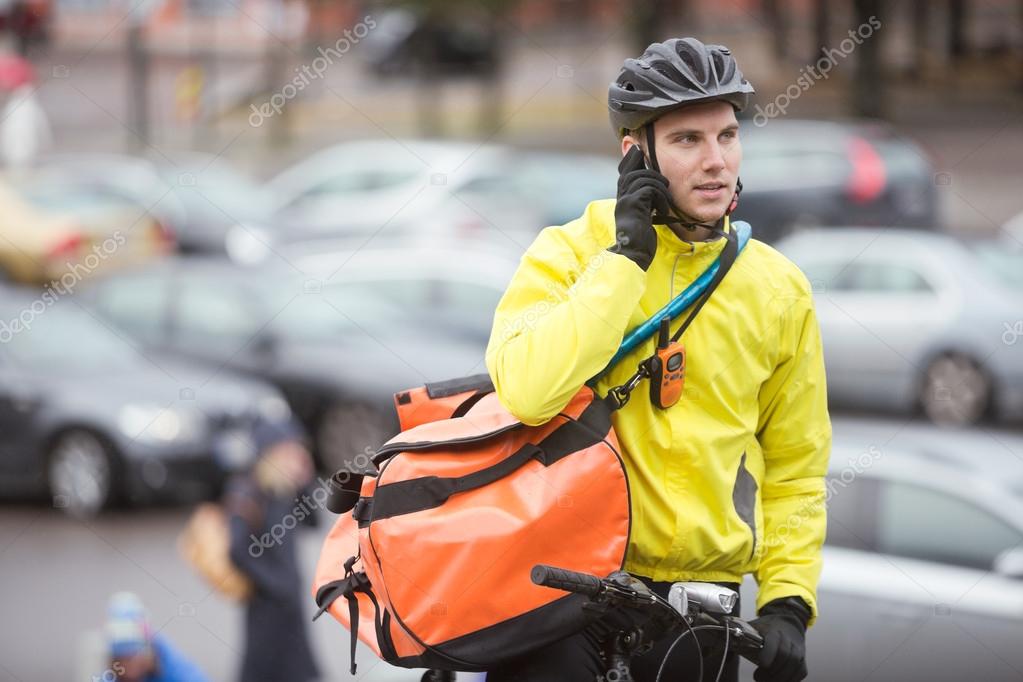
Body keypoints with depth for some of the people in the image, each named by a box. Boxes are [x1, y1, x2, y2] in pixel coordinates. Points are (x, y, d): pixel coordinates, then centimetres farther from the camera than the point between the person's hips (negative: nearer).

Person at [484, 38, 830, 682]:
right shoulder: (569, 254, -4)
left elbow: (794, 470, 14)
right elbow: (527, 390, -23)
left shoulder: (780, 291, 6)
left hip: (698, 598, 3)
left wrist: (788, 602, 1)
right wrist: (626, 255, -17)